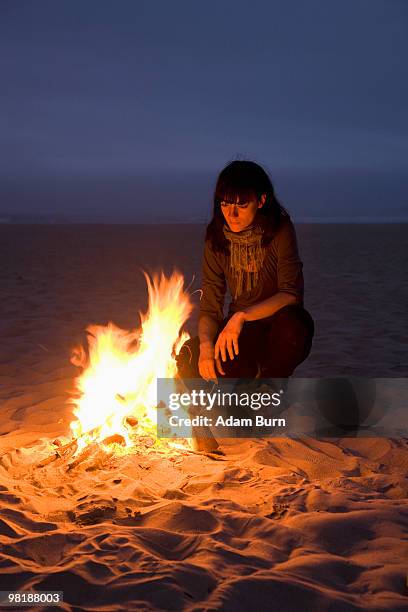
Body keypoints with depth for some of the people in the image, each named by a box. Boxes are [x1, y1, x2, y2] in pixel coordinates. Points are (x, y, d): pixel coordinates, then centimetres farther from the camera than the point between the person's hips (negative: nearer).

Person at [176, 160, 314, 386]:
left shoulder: (280, 231, -14)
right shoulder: (217, 239, -4)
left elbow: (291, 295, -22)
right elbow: (209, 306, -5)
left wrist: (242, 316, -35)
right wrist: (206, 344, -25)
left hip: (279, 333, -2)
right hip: (242, 334, 2)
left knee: (292, 321, -38)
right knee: (189, 361, -25)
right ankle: (254, 375, 5)